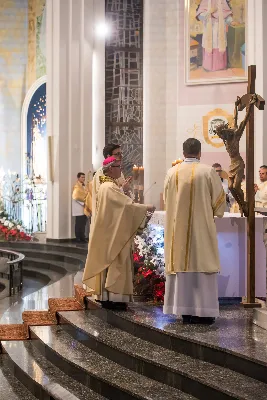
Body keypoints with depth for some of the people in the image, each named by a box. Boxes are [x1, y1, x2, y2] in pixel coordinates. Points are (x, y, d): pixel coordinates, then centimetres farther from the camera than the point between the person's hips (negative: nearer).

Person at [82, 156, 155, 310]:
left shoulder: (106, 186, 14)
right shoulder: (110, 187, -18)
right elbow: (127, 204, -21)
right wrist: (146, 208, -11)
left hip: (109, 233, 10)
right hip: (114, 234, -10)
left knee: (108, 262, 11)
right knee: (116, 263, -7)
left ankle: (106, 297, 15)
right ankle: (114, 297, -5)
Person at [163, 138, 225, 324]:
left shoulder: (172, 172, 0)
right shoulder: (208, 171, -8)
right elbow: (219, 198, -1)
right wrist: (214, 212, 19)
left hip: (178, 228, 3)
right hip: (202, 227, -3)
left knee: (182, 264, 7)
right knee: (202, 264, 1)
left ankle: (185, 310, 9)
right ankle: (203, 311, 1)